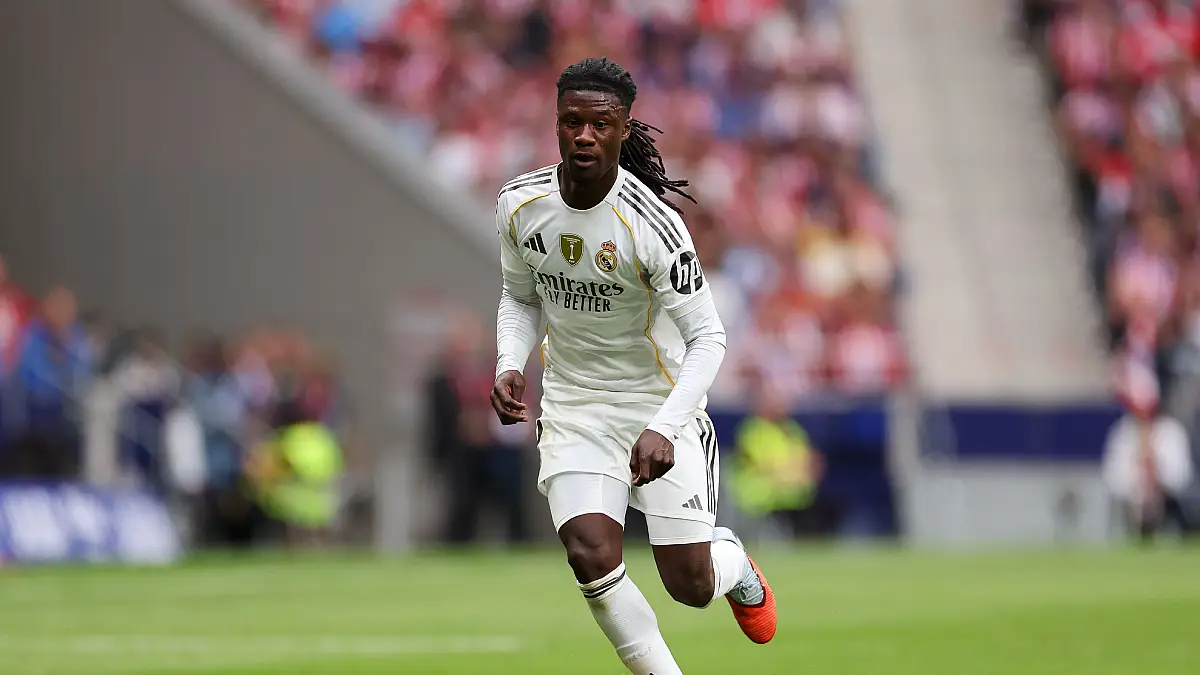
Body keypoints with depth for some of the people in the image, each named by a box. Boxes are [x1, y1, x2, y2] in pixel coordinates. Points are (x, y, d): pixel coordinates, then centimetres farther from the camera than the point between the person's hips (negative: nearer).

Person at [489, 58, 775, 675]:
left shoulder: (652, 224, -23)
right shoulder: (520, 205, -8)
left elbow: (708, 338, -20)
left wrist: (663, 429, -33)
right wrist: (509, 366, -8)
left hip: (659, 399, -3)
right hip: (572, 403, 3)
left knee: (691, 586, -3)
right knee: (590, 555, -20)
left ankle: (734, 564, 35)